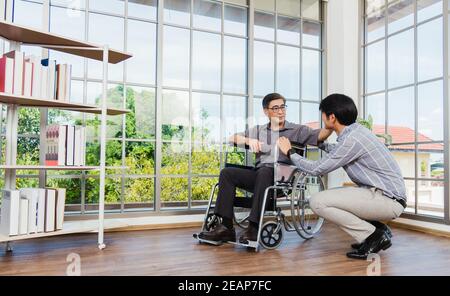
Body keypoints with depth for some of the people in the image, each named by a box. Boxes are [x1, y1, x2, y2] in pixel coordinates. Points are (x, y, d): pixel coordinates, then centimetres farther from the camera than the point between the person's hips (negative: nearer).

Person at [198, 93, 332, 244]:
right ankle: (226, 227, -19)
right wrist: (249, 140, -3)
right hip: (258, 175, 4)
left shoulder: (297, 130, 12)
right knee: (227, 173, -15)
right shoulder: (259, 130, 21)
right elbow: (232, 138, 17)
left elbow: (319, 136, -4)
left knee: (264, 172, -35)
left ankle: (254, 228, -33)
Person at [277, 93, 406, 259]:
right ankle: (378, 231, 14)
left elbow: (317, 169, -13)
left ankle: (372, 235, -5)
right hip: (389, 197, 10)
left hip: (388, 200, -10)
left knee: (317, 202, -16)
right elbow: (339, 151, 33)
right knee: (329, 197, 22)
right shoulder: (355, 131, 9)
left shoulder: (352, 139, -19)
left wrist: (290, 152, 0)